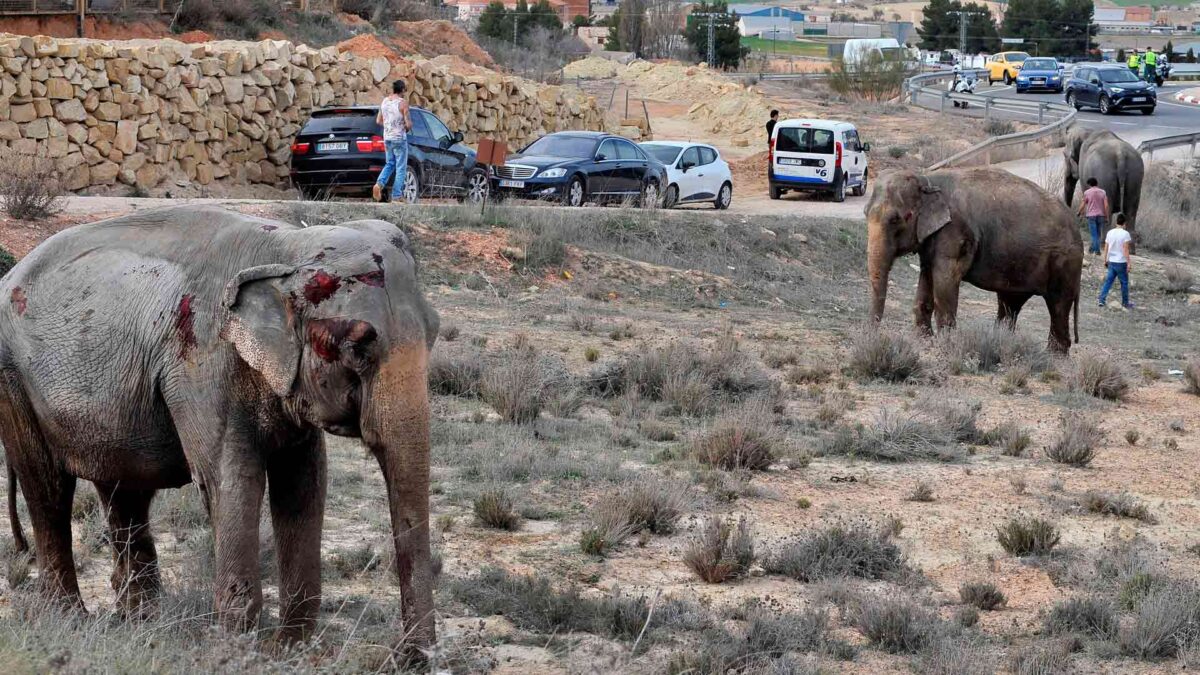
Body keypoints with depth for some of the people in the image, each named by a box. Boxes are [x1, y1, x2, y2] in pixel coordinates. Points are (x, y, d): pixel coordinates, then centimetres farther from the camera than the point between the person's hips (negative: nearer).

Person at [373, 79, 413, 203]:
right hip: (399, 139, -6)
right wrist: (408, 128, 6)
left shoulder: (384, 102, 6)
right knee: (401, 168, 2)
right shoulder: (403, 103, -13)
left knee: (390, 164, 20)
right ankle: (397, 196, 0)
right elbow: (408, 124, -16)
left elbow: (378, 121, 11)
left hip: (387, 138, 6)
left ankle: (379, 184, -3)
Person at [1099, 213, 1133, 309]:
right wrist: (1128, 263, -13)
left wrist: (1105, 260, 18)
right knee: (1124, 282, 8)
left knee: (1108, 281, 10)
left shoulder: (1110, 233, 3)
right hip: (1121, 262, -5)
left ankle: (1102, 299, 0)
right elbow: (1125, 250, -16)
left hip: (1111, 262, 5)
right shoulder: (1125, 234, -13)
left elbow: (1106, 248, 7)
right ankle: (1125, 303, 17)